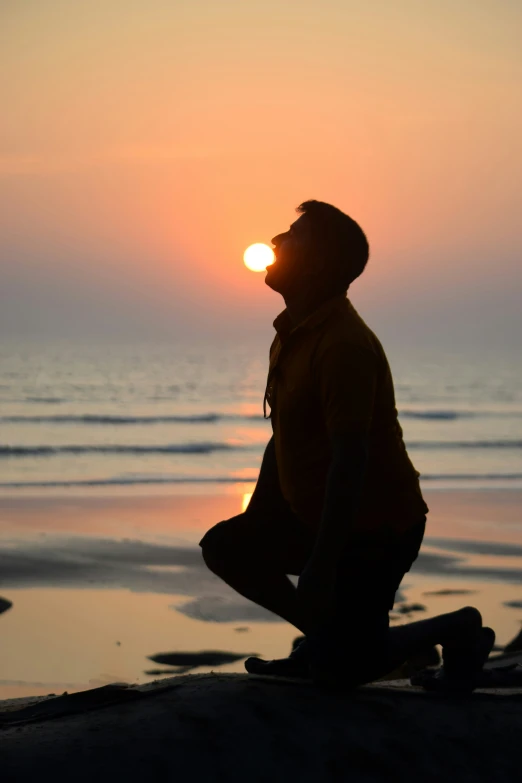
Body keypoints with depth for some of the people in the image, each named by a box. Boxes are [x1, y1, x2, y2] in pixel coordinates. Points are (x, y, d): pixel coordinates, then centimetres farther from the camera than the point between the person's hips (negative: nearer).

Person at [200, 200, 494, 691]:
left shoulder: (344, 345, -25)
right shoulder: (292, 335, 7)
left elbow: (351, 460, -29)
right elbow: (283, 438, 16)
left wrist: (320, 569, -30)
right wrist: (253, 522, 14)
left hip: (376, 529, -9)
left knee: (340, 669, -9)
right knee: (224, 547, 7)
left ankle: (457, 630, 12)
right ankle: (323, 636, 15)